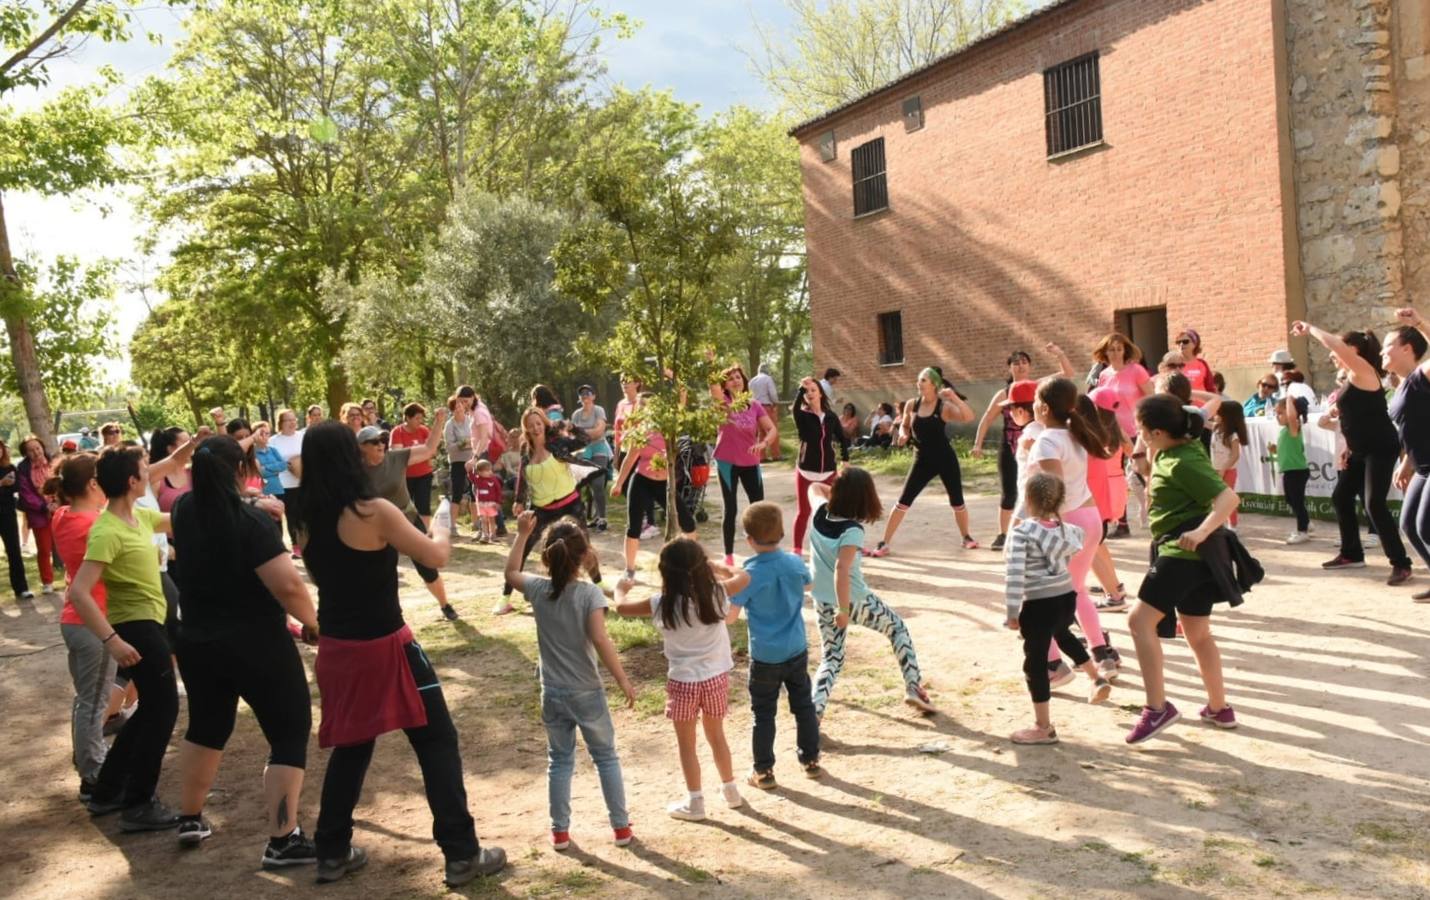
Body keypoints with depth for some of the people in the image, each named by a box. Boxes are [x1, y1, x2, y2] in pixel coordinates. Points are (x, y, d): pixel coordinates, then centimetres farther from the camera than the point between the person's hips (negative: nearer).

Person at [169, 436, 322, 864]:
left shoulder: (184, 512, 0)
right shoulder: (252, 521, -21)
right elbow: (288, 585, -27)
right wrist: (312, 622, -11)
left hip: (197, 643, 7)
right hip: (257, 646, -7)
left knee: (206, 727, 26)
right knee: (289, 734, 3)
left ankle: (190, 819, 38)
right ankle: (282, 841, 0)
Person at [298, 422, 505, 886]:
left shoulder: (309, 519, 3)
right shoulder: (374, 512, -18)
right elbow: (435, 558, -12)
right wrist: (441, 531, 8)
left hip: (337, 648, 7)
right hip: (384, 646, -7)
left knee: (350, 746, 22)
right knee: (437, 742, 4)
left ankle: (332, 852, 29)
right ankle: (462, 853, 8)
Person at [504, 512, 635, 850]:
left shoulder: (538, 590, -6)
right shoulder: (589, 593, -17)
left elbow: (511, 572, 15)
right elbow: (600, 639, -24)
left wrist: (523, 534, 16)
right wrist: (624, 681, -17)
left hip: (553, 694, 3)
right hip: (587, 693, -3)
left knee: (559, 761, 17)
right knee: (606, 757, 13)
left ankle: (560, 831, 23)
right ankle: (621, 826, 20)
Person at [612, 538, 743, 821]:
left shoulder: (664, 604, -18)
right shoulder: (717, 594, -10)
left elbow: (621, 607, -4)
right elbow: (728, 613, 15)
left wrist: (621, 588, 18)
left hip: (684, 681, -4)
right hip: (716, 677, 4)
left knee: (686, 744, 13)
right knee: (716, 736, 23)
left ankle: (695, 802, 21)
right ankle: (730, 789, 36)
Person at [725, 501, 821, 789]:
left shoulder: (749, 574, -19)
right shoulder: (796, 563, -6)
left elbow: (729, 617, -18)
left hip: (765, 657, -4)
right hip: (797, 652, 4)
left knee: (764, 714, 9)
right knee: (804, 705, 19)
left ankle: (764, 772, 17)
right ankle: (810, 760, 30)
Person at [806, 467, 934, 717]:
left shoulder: (820, 512, -5)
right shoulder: (852, 530, -22)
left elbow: (814, 487, 19)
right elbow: (841, 569, -33)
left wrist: (837, 490, 10)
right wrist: (844, 610, -30)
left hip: (823, 603, 5)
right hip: (854, 601, -5)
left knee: (831, 658, 15)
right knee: (898, 628, 21)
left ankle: (813, 711, -4)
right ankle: (914, 688, 19)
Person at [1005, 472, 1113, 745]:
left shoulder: (1021, 532, -15)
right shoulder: (1064, 528, 4)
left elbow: (1015, 575, -20)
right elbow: (1079, 534, 29)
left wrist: (1012, 612, -14)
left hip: (1040, 605, -7)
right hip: (1066, 598, 7)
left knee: (1035, 664, 3)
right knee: (1063, 634, 39)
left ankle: (1043, 728, 9)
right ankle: (1097, 679, 44)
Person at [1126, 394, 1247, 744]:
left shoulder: (1184, 463, -20)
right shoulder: (1181, 446, 8)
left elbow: (1229, 497, -29)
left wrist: (1202, 531, -40)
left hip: (1185, 552, -11)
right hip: (1195, 556, 11)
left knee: (1141, 620, -13)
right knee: (1198, 633, 18)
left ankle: (1157, 708, -13)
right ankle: (1219, 708, 29)